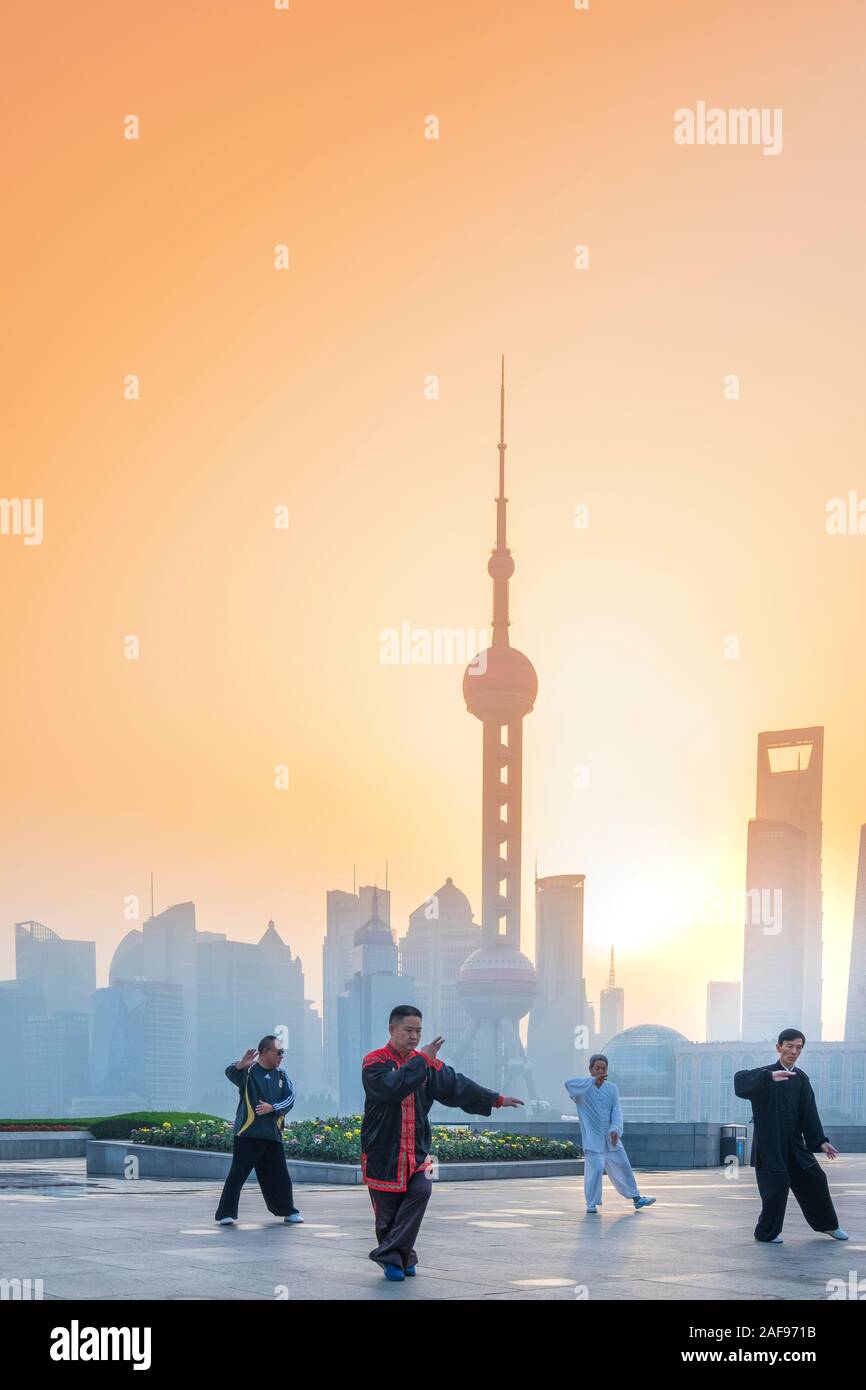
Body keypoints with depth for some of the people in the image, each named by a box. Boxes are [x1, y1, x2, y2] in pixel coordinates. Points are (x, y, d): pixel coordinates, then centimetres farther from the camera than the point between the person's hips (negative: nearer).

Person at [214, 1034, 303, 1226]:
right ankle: (226, 1214, 0)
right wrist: (241, 1065, -49)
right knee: (238, 1173, -6)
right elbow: (231, 1073, -26)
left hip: (273, 1134, 5)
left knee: (279, 1174, 12)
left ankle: (288, 1211, 26)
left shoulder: (281, 1074, 12)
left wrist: (272, 1107, -12)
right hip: (248, 1133, -5)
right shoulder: (249, 1070, -5)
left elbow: (290, 1097, 5)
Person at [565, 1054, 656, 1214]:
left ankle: (636, 1198, 27)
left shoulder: (611, 1088, 7)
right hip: (592, 1139, -5)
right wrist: (593, 1081, -27)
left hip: (611, 1138, 5)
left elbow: (617, 1110, -1)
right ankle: (591, 1204, -2)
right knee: (595, 1168, -16)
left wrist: (616, 1129, -18)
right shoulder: (583, 1088, -5)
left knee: (623, 1167, 12)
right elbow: (569, 1084, -27)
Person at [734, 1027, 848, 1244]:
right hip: (769, 1144, -6)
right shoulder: (765, 1075, -8)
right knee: (777, 1185, -10)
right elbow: (740, 1080, -29)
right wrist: (769, 1077, -45)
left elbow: (809, 1113, 5)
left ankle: (827, 1224, 28)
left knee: (815, 1178, 9)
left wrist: (821, 1141, -7)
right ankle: (767, 1233, 7)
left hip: (794, 1144, 6)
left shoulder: (801, 1078, 9)